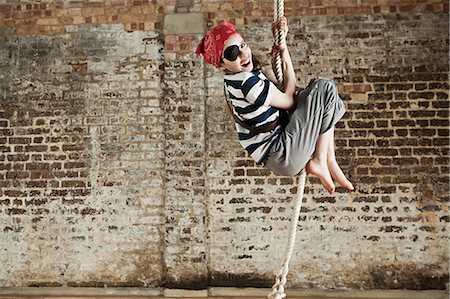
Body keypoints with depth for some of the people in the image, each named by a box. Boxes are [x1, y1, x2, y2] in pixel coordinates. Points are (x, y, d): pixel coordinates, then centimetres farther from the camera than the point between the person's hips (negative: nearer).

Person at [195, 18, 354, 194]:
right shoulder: (247, 82, -24)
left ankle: (329, 159, 7)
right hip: (281, 157, -10)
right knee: (326, 89, -12)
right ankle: (320, 162, -2)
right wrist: (284, 53, -2)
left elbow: (276, 79, 17)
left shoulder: (237, 77, 7)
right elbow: (289, 101, -13)